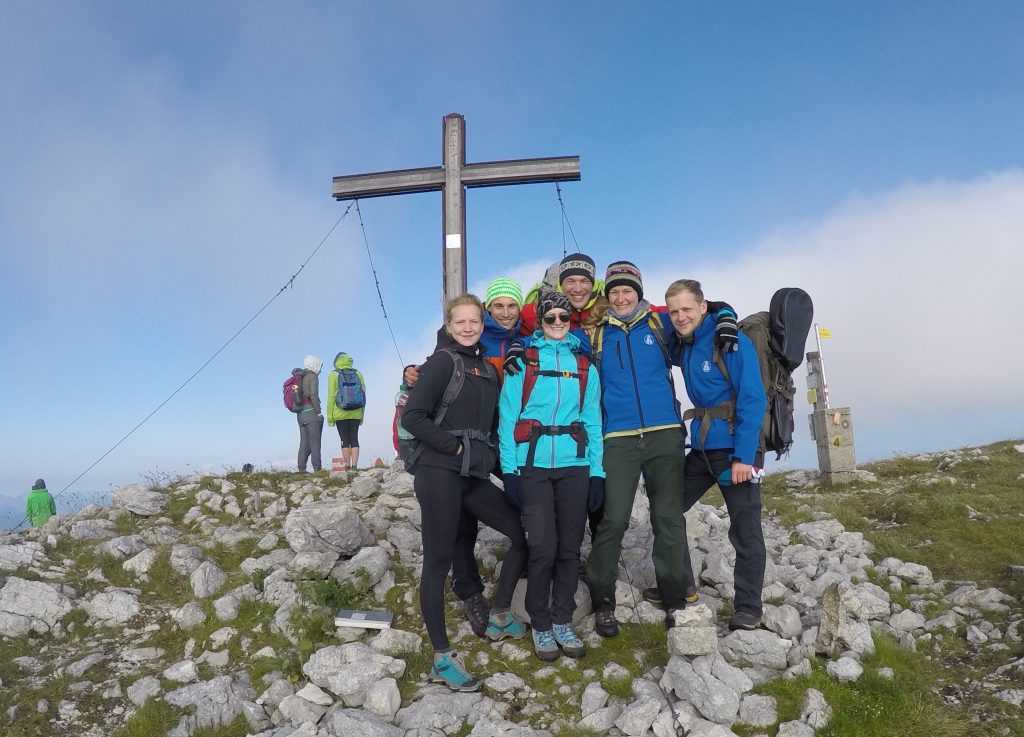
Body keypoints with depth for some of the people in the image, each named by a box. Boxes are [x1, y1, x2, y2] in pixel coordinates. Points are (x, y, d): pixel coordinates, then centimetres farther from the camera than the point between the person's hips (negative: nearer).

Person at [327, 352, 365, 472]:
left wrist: (329, 416, 1)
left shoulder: (334, 374, -2)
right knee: (354, 439, 6)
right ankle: (354, 466, 1)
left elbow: (331, 396, -3)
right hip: (356, 413, 2)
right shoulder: (358, 373, 6)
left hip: (340, 413, -2)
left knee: (345, 440, 1)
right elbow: (363, 393, 7)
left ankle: (347, 467, 0)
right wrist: (362, 414, 13)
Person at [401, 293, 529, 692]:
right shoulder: (442, 361, -4)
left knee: (524, 534, 9)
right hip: (439, 474, -7)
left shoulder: (487, 368, 16)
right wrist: (455, 446, -12)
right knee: (439, 561, -2)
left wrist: (489, 455, 8)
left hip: (473, 476, 7)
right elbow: (413, 416, -14)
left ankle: (499, 617, 23)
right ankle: (442, 658, 7)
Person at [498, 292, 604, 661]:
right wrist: (509, 468, -10)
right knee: (543, 547, -5)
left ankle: (563, 621, 24)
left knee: (570, 547, 8)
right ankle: (541, 624, 15)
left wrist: (597, 472, 2)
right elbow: (507, 417, -2)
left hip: (575, 467, 3)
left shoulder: (585, 367, 11)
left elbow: (593, 422, 9)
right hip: (533, 467, -3)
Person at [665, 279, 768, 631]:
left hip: (737, 448, -8)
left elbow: (753, 400, -17)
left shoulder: (731, 341, -13)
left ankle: (748, 609, 14)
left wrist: (744, 456, -22)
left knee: (745, 529, 0)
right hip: (701, 447, 8)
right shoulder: (681, 345, 7)